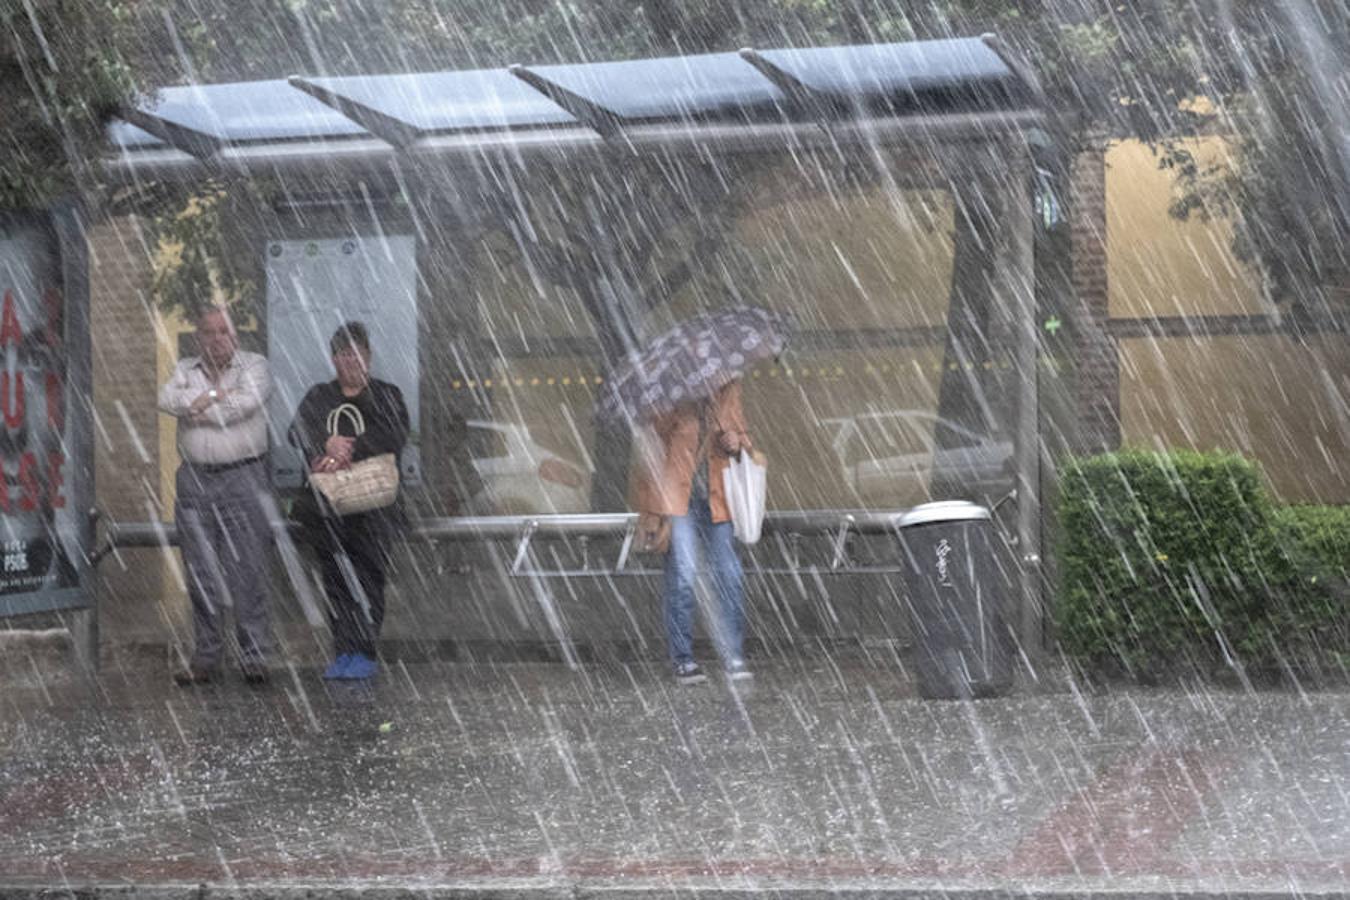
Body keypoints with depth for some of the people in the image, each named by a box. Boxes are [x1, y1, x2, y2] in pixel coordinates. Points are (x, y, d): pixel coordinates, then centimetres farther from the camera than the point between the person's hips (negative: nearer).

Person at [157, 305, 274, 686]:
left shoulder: (254, 366, 3)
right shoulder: (185, 369, 14)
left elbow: (246, 404, -15)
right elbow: (168, 398, -6)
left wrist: (199, 409, -4)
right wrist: (215, 394, -11)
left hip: (242, 478, -4)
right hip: (194, 479, 4)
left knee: (247, 571, -7)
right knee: (200, 573, 5)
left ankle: (253, 658, -3)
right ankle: (205, 658, 11)